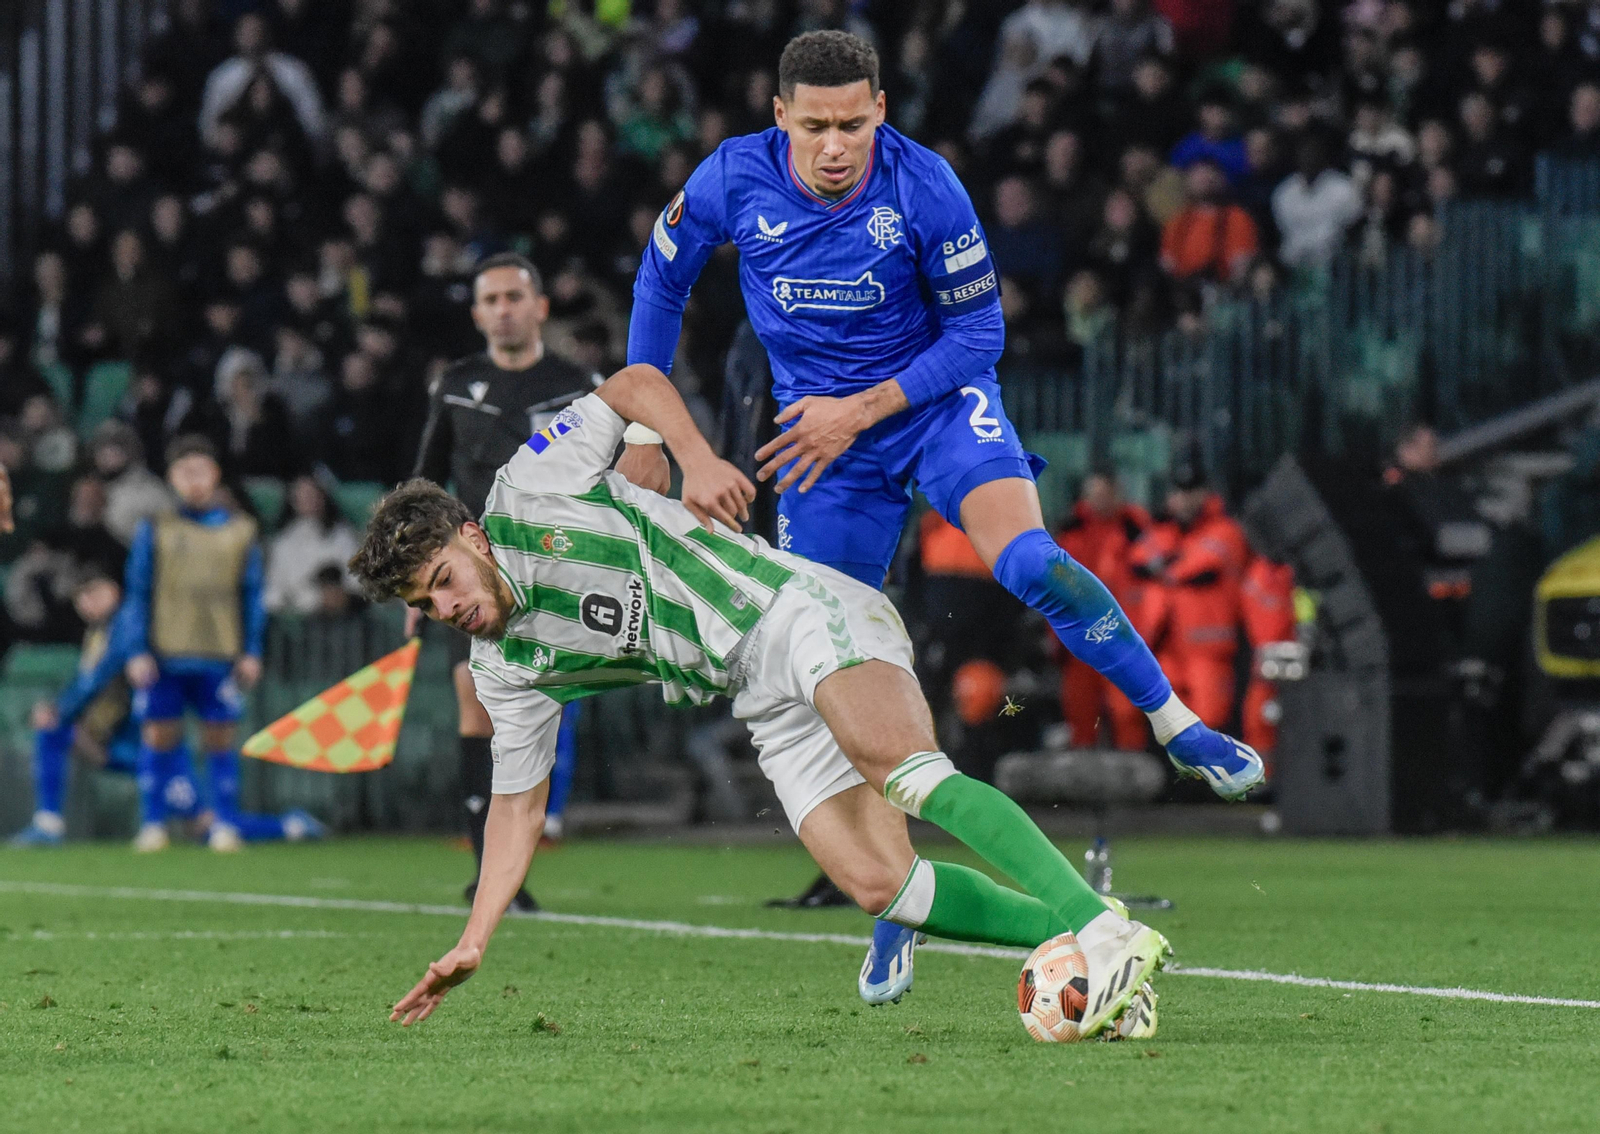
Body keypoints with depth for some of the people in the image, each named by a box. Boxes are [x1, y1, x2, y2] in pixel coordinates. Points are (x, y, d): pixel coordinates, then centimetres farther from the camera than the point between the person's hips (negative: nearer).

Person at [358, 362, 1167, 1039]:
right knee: (877, 887, -15)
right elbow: (518, 805, 16)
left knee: (898, 767, -34)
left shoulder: (530, 488, -3)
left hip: (800, 612, -7)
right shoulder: (505, 669, 11)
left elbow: (637, 384, 6)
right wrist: (472, 943, 9)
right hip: (770, 703, 7)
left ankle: (1099, 926, -43)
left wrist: (698, 459, -11)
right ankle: (1088, 948, -13)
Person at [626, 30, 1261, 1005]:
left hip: (937, 398, -2)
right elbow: (662, 280, 5)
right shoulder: (732, 180, -15)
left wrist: (861, 412, -17)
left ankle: (1181, 727, -11)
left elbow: (978, 332, -11)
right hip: (819, 429, 2)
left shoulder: (924, 187, -21)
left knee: (1029, 564, -30)